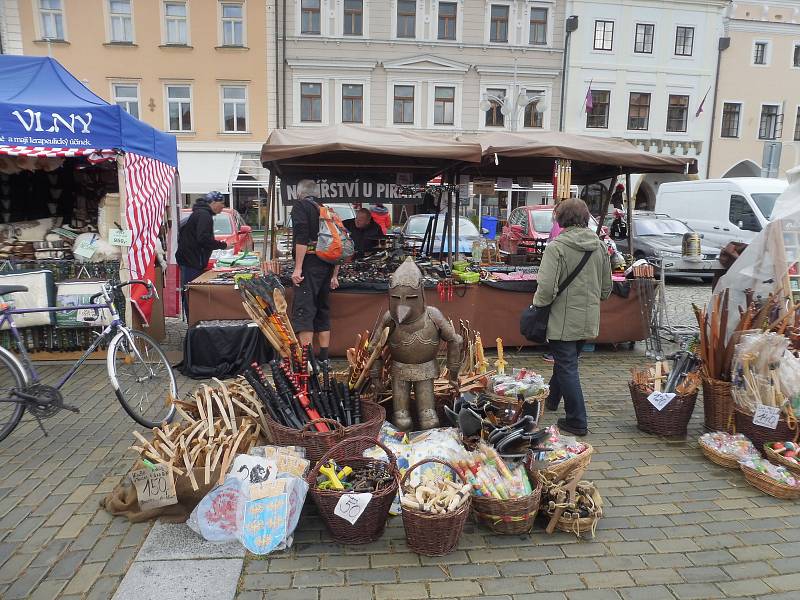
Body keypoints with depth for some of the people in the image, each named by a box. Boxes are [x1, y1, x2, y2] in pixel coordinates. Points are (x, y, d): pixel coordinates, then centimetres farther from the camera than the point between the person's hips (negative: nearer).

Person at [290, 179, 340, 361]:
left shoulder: (300, 206, 0)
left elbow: (302, 238, -15)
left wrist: (298, 268, -16)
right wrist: (334, 275, 19)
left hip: (309, 264, -7)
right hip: (327, 266, 7)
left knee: (303, 311, -8)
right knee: (323, 310, 14)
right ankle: (323, 359, 18)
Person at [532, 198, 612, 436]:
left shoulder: (556, 246, -16)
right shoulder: (600, 246, 4)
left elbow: (547, 287, -22)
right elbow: (607, 288, 12)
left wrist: (538, 305, -4)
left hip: (564, 320, -6)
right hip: (589, 320, 7)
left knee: (567, 368, 3)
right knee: (565, 361, 23)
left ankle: (577, 421, 9)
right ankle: (551, 399, 43)